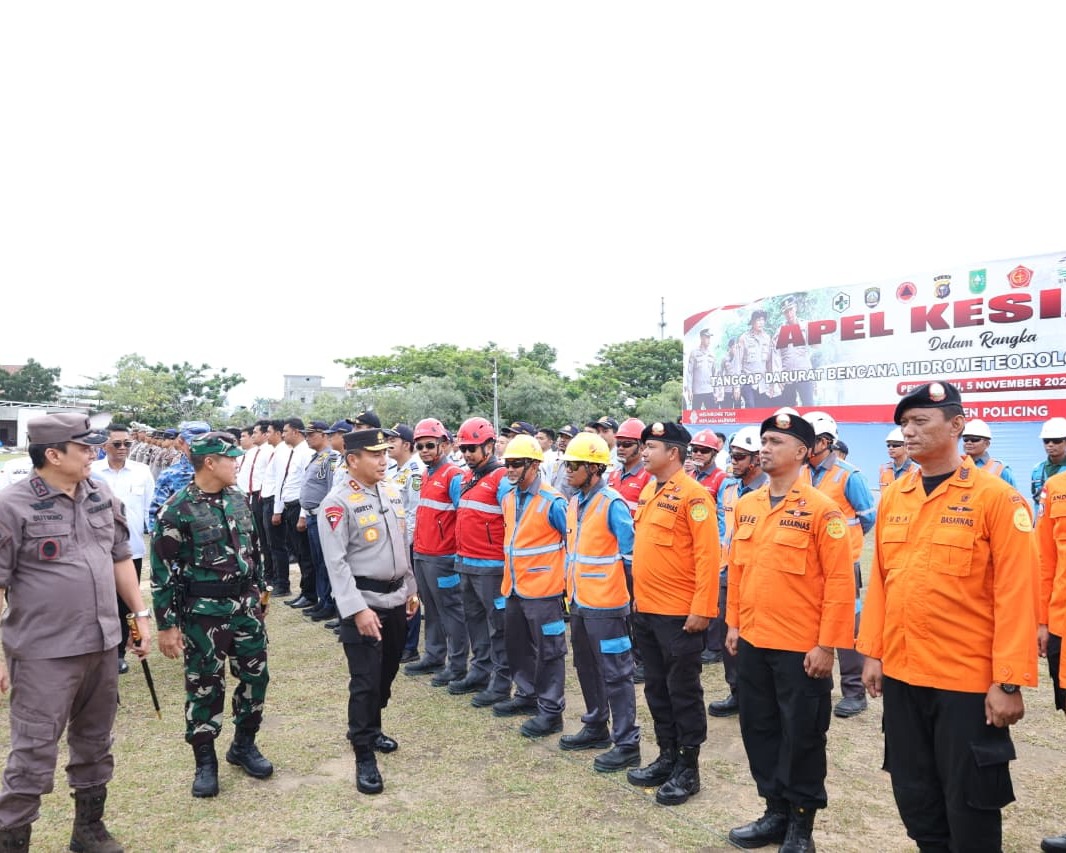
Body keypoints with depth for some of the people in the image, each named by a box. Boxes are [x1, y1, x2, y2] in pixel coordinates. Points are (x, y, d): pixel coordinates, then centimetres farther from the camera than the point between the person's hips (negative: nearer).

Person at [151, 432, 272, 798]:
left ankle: (244, 744, 32)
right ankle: (205, 761, 25)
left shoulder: (238, 498, 4)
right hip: (204, 611, -5)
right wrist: (166, 624, -11)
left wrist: (259, 590, 17)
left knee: (255, 675, 12)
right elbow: (162, 570, -11)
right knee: (205, 685, 7)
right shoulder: (178, 509, -14)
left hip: (245, 604, 6)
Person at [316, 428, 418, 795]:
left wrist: (411, 589, 16)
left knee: (387, 672, 18)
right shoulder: (338, 502, -16)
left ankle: (372, 730, 38)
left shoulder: (392, 492, 6)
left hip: (396, 598, 7)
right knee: (365, 680, -1)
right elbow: (337, 563, -18)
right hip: (363, 601, -7)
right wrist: (357, 609, -22)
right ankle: (364, 758, 11)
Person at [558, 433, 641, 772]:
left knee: (615, 673, 0)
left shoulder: (612, 504, -16)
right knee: (586, 666, 19)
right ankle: (596, 727, 36)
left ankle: (627, 744, 10)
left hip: (605, 604, -9)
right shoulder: (575, 503, 8)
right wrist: (569, 589, 17)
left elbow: (630, 555, -15)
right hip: (580, 602, 9)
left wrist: (630, 597, -13)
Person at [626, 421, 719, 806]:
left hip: (678, 614, -8)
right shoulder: (648, 492, 11)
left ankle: (688, 768, 19)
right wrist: (638, 596, 16)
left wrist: (702, 610, -20)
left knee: (683, 691, 5)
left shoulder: (693, 494, -15)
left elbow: (708, 555, -18)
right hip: (645, 611, 8)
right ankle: (667, 756, 31)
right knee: (656, 688, 17)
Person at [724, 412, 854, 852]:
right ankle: (776, 811, 34)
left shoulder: (821, 508, -12)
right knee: (758, 729, 16)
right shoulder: (746, 505, 6)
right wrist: (734, 623, 12)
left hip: (800, 647, -6)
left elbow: (840, 581, -13)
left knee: (801, 737, 9)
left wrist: (828, 644, -15)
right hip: (752, 642, 6)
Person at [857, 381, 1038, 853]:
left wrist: (1009, 681, -15)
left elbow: (1015, 595, -13)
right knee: (915, 796, 18)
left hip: (968, 679, -5)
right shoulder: (893, 497, 5)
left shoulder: (996, 496, -10)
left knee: (969, 803, 9)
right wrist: (873, 652, 8)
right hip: (901, 674, 5)